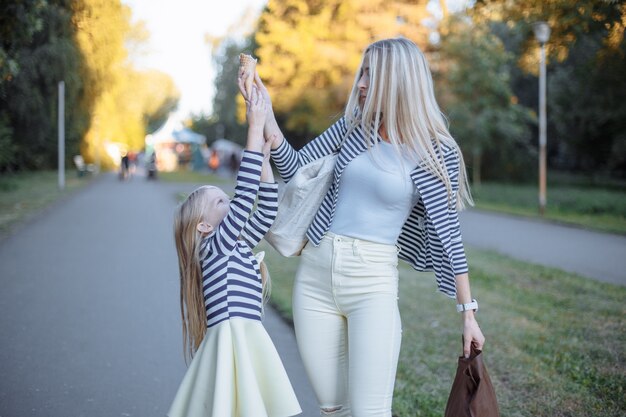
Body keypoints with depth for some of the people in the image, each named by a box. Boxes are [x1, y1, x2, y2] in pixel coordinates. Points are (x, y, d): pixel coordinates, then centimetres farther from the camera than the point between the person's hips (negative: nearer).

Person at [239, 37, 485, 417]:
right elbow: (295, 168, 9)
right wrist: (265, 112, -3)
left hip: (373, 280, -4)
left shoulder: (436, 152, -6)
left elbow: (448, 232, -4)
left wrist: (468, 312, -3)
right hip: (315, 273, 5)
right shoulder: (356, 125, 6)